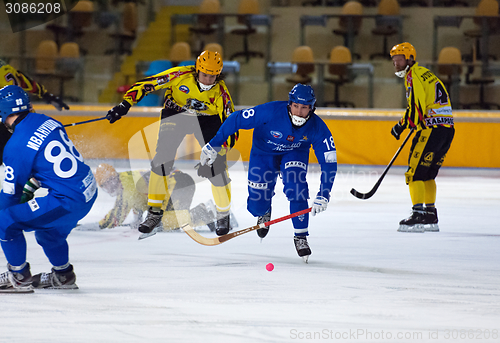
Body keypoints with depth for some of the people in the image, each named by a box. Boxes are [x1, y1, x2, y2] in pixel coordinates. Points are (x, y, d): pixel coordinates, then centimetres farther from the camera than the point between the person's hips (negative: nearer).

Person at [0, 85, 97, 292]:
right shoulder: (46, 122, 6)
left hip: (68, 201, -9)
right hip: (89, 190, 9)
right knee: (46, 227, 32)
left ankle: (20, 278, 10)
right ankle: (63, 275, 48)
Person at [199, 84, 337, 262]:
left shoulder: (317, 127, -28)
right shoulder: (271, 112, -35)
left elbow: (329, 161, -22)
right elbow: (237, 119, -26)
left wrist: (324, 195, -30)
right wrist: (214, 145, -25)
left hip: (295, 153, 0)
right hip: (264, 152, 0)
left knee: (296, 188, -27)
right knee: (256, 205, -5)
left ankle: (301, 237, -9)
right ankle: (264, 212, 36)